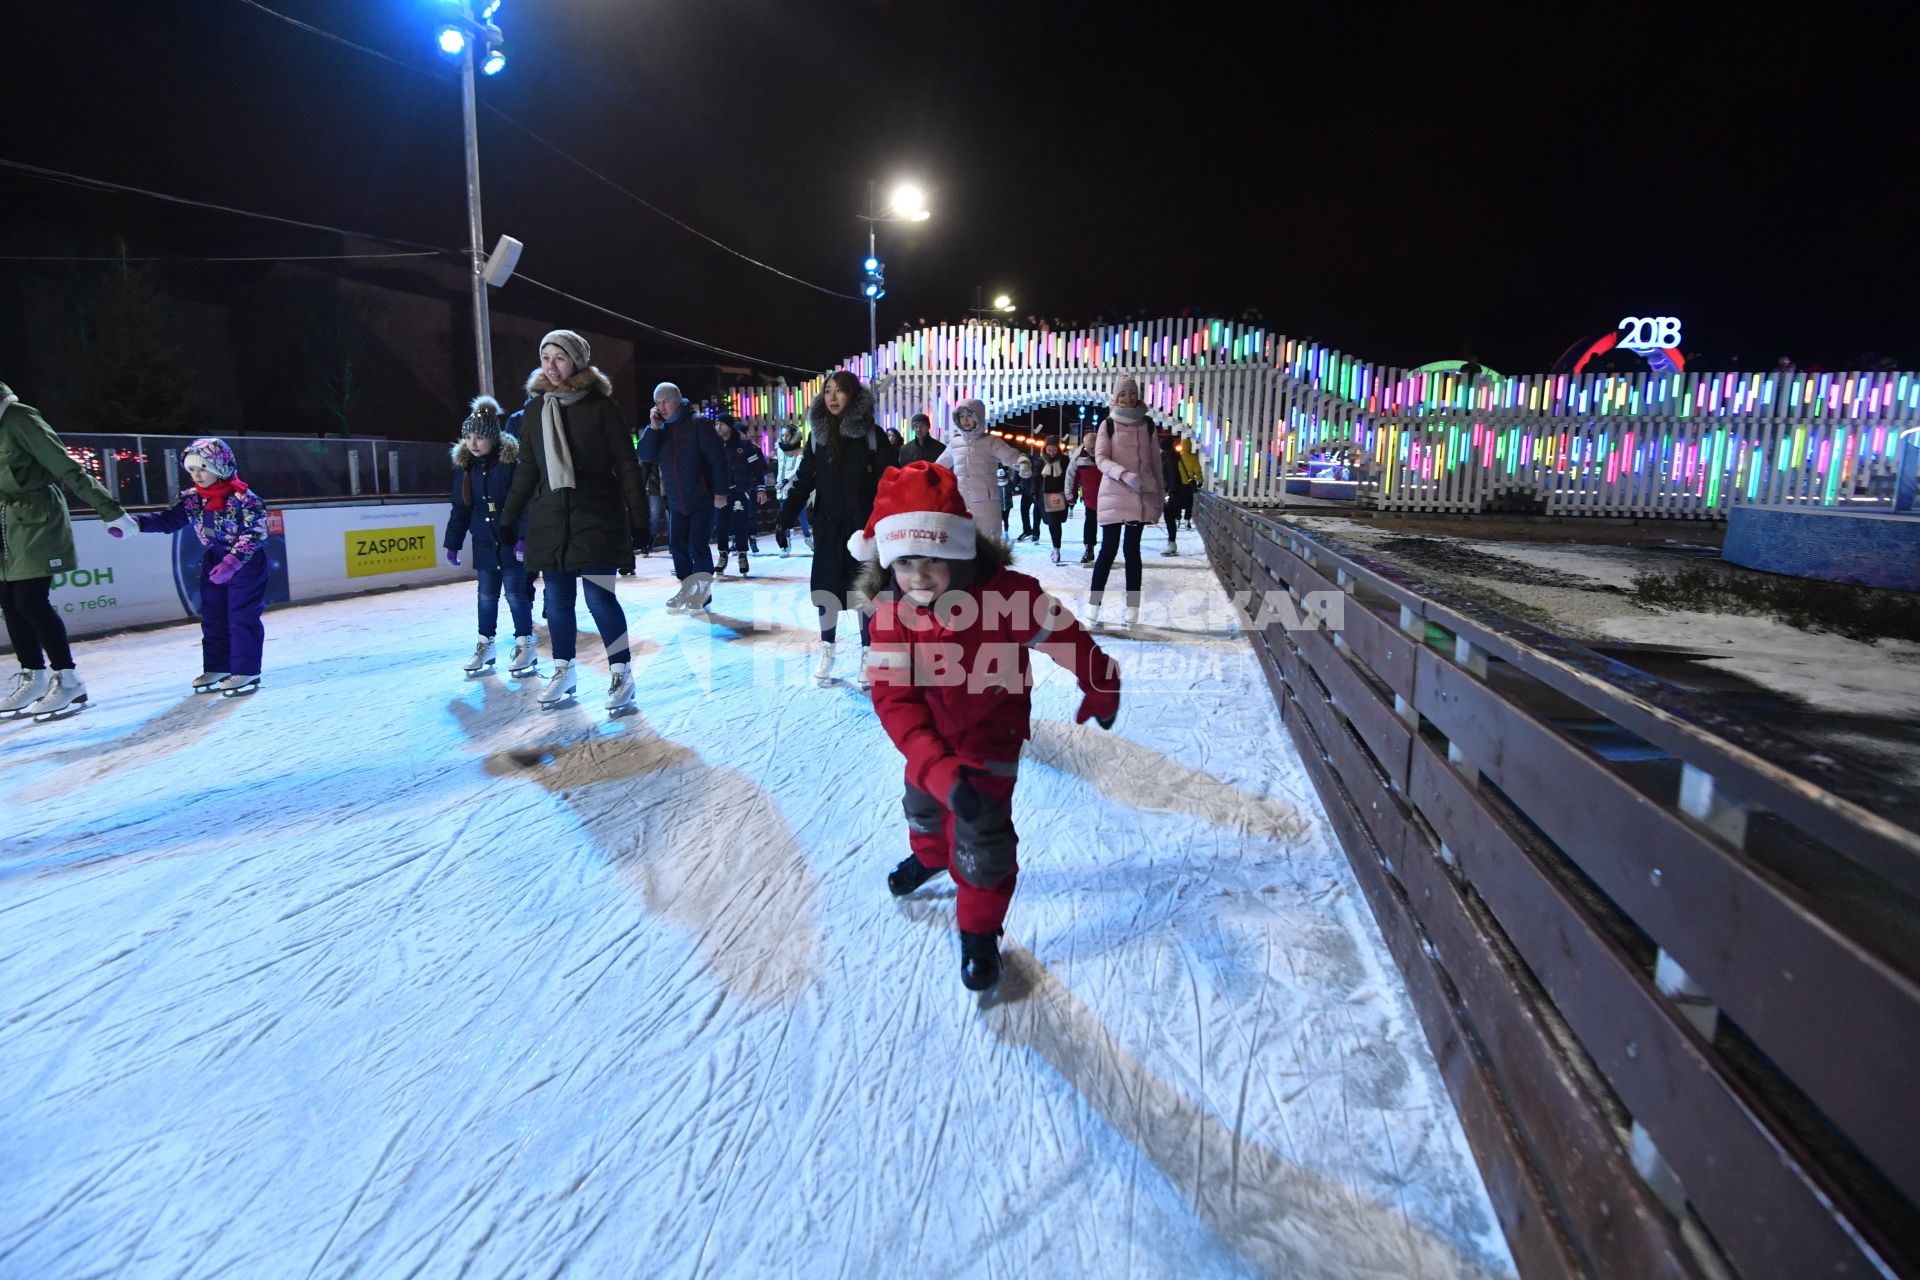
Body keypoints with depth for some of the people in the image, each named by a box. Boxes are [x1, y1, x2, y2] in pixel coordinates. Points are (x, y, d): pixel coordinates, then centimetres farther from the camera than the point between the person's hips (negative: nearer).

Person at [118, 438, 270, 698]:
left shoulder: (243, 498, -18)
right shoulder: (192, 499, 3)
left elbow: (254, 534, -20)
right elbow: (168, 520, 4)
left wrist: (233, 561, -27)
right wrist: (134, 522, -12)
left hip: (246, 567, -8)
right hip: (213, 566, 8)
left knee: (243, 619, -5)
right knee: (213, 620, 12)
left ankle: (245, 671, 1)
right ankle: (216, 668, 22)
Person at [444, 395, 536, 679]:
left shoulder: (512, 461, -14)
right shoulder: (464, 466, 2)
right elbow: (460, 508, 8)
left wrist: (524, 537, -22)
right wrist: (452, 543, 9)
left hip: (512, 542, -5)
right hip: (484, 543, 5)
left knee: (516, 592, 0)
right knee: (486, 595, 11)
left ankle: (525, 644, 11)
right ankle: (485, 645, 21)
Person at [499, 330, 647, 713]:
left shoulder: (600, 405, -3)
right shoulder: (535, 409, 10)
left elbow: (626, 465, -3)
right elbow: (526, 471, 15)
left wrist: (640, 519, -7)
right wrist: (507, 520, 14)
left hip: (597, 516, -4)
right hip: (550, 518, 5)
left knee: (599, 596, -8)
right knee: (557, 599, 7)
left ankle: (621, 674, 5)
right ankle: (563, 671, 20)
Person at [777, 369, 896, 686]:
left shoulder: (871, 434, -4)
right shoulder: (819, 435, 5)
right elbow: (804, 480, 5)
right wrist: (785, 518, -4)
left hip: (864, 524, -2)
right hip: (828, 525, 3)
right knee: (826, 588, 4)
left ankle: (868, 653, 15)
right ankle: (826, 649, 18)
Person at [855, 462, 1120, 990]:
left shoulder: (1007, 596, -35)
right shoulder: (891, 613, -27)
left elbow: (1063, 635, -19)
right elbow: (895, 700, -33)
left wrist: (1099, 688, -1)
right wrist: (939, 769, -46)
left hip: (991, 732, -4)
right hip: (932, 731, 4)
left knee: (981, 831, -6)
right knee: (925, 801, 27)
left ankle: (980, 932, 20)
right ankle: (931, 853, 63)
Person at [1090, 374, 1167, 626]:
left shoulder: (1148, 425, 8)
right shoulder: (1108, 425, 0)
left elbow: (1155, 461, 13)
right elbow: (1101, 459, -7)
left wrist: (1161, 492, 14)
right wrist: (1125, 475, -22)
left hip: (1141, 495, 2)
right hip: (1114, 494, -2)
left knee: (1132, 549, 5)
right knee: (1108, 549, -5)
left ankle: (1132, 605, 9)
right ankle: (1094, 602, 4)